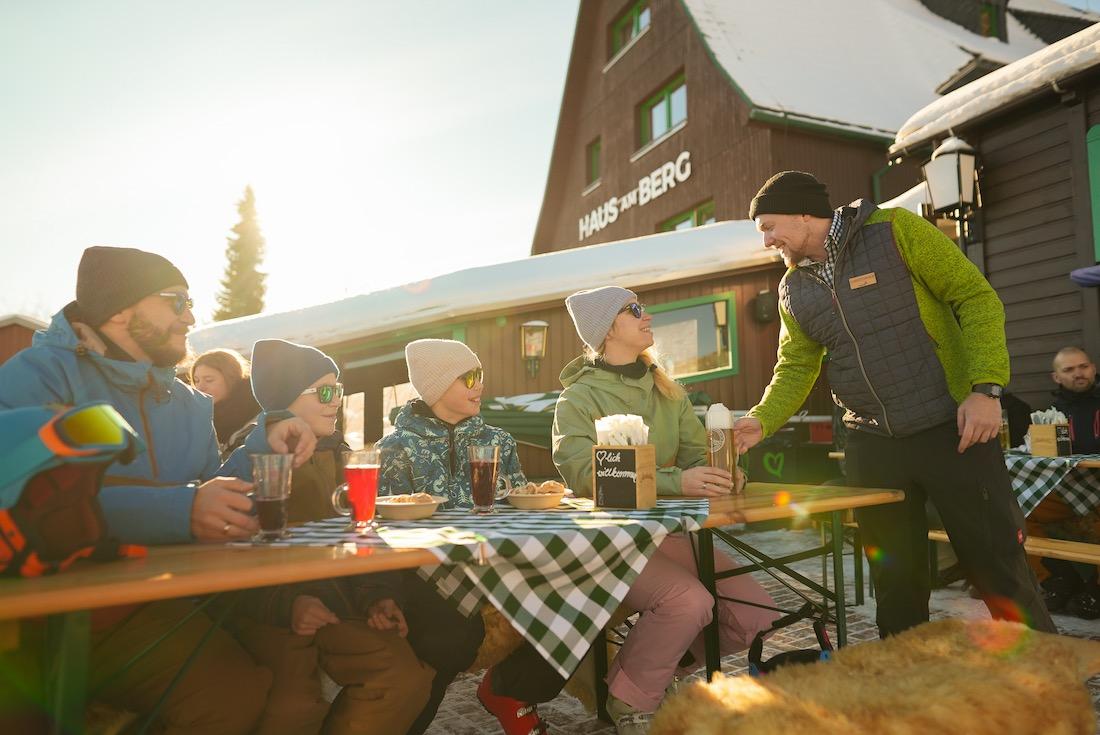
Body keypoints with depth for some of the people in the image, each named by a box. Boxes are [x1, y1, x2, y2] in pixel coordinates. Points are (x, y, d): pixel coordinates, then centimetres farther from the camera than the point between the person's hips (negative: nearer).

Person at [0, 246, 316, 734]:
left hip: (156, 603, 6)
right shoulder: (40, 374, -8)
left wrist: (262, 449, -4)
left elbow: (216, 506, 12)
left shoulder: (190, 403, 12)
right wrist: (177, 510, -32)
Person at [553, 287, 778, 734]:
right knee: (689, 600, -29)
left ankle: (662, 666, 17)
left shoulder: (668, 391, 13)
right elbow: (586, 476, -21)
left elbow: (697, 454, 8)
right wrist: (676, 482, -31)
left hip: (669, 533, 6)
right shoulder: (578, 399, -7)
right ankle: (630, 699, -1)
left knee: (755, 613, -7)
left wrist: (721, 474, -17)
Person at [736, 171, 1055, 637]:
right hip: (871, 442, 5)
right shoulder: (793, 289, 8)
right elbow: (795, 369, 10)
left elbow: (977, 297, -7)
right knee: (894, 579, 10)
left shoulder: (893, 230, -7)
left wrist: (985, 387, -17)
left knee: (998, 567, 2)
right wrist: (760, 421, -7)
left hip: (951, 427, -4)